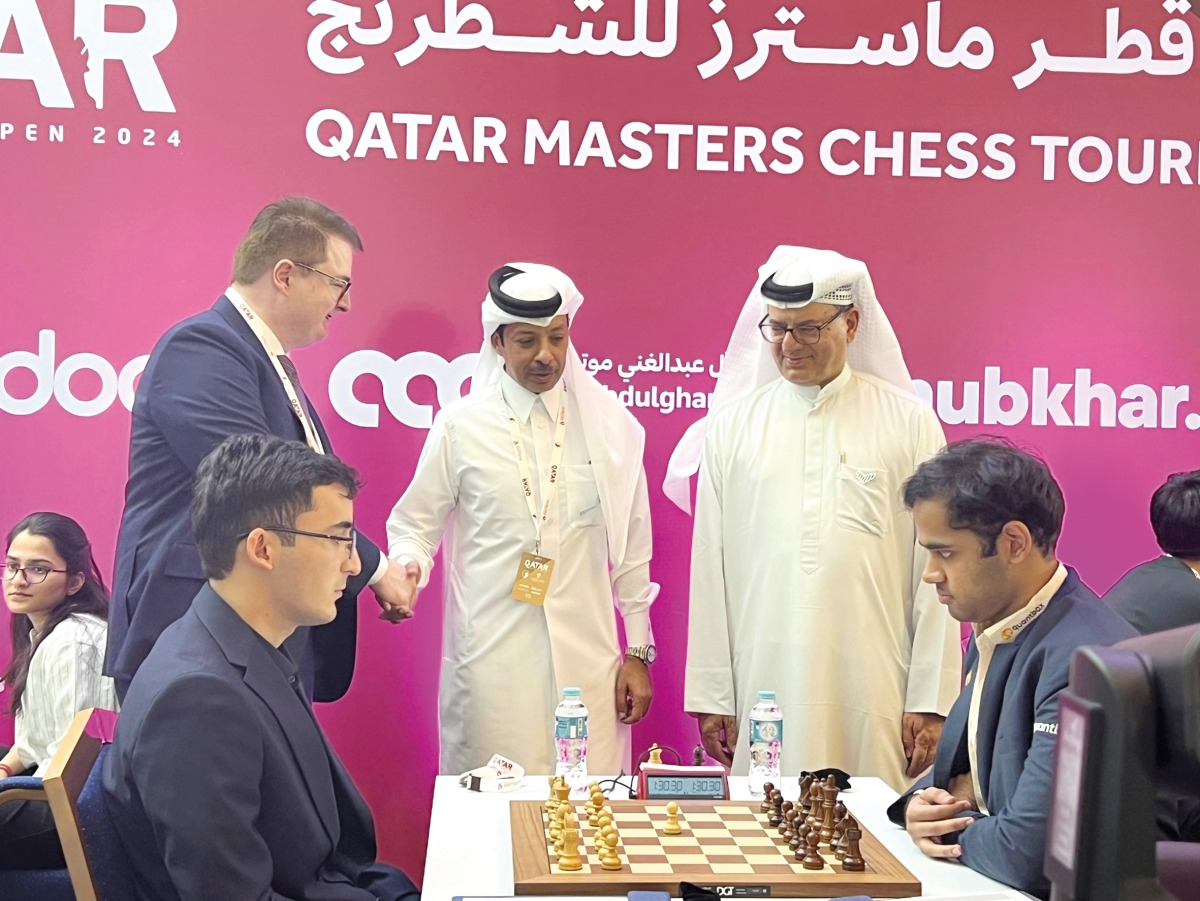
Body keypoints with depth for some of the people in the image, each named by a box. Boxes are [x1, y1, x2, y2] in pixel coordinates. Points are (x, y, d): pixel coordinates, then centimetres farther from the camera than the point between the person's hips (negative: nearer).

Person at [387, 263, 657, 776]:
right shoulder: (461, 426, 2)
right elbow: (413, 523, 9)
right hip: (490, 660, -1)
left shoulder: (609, 423, 6)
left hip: (586, 658, 1)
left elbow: (632, 549, 10)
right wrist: (406, 569, -13)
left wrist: (639, 652, 9)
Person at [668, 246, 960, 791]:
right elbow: (710, 566, 9)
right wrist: (710, 695, 6)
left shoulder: (908, 422, 5)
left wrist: (931, 702, -1)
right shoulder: (732, 423, 10)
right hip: (764, 690, 1)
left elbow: (936, 568, 3)